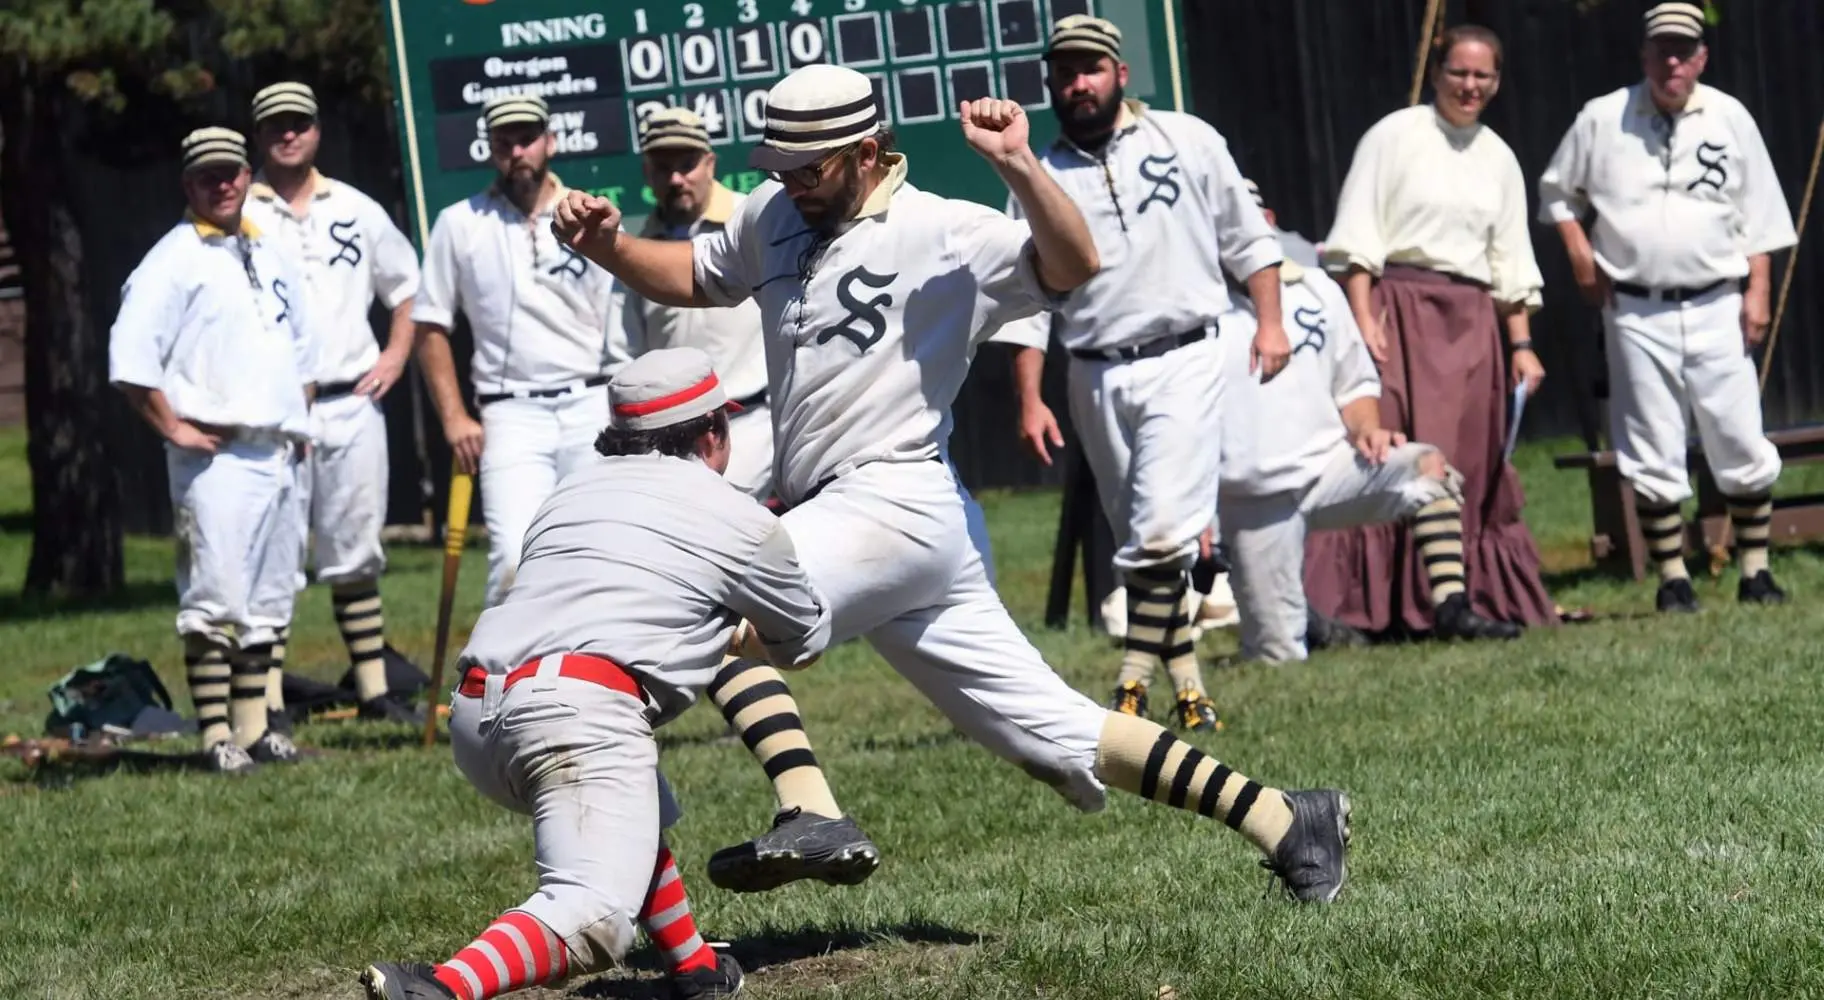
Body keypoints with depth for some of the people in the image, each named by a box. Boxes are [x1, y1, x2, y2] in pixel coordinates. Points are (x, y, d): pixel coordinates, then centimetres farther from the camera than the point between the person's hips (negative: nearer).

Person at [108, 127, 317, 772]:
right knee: (215, 597, -9)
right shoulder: (174, 259, -6)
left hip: (279, 452, 8)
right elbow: (129, 355, -14)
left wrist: (300, 418, 19)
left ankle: (253, 727, 18)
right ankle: (217, 736, -7)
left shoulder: (271, 256, 17)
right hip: (216, 455, -8)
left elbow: (303, 342, 30)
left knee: (269, 597, 11)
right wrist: (173, 428, -13)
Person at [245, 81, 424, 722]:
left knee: (355, 554, 9)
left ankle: (375, 690, 14)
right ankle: (267, 704, -6)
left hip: (353, 405, 3)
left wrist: (396, 355, 9)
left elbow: (406, 285, 23)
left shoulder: (356, 211, 13)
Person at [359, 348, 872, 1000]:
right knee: (594, 920, -20)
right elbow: (805, 642, 33)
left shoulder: (570, 492, 29)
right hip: (580, 710, -7)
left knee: (634, 812, 34)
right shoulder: (742, 522, 17)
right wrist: (733, 632, 55)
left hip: (474, 716, 7)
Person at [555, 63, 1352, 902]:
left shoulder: (947, 234, -9)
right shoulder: (773, 217, 14)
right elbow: (691, 278, 27)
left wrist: (1016, 165, -33)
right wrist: (608, 245, 10)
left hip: (895, 506, -8)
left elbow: (1074, 267, -22)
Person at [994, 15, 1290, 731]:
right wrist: (1030, 400, -3)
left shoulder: (1188, 141, 4)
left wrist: (1270, 322, -1)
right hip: (1097, 380, 3)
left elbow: (1247, 237, 9)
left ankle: (1132, 689, -15)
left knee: (1162, 531, -18)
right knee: (1140, 541, 6)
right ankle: (1189, 692, 14)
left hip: (1185, 361, -3)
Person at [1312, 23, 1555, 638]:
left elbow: (1511, 263, 18)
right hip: (1401, 309, -5)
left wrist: (1521, 344, 12)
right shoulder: (1396, 136, 0)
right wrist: (1363, 319, -13)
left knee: (1475, 466, 3)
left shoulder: (1498, 158, 15)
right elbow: (1357, 238, -4)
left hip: (1472, 320, 5)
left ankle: (1481, 596, 8)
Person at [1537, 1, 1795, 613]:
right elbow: (1556, 191, 13)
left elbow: (1758, 215, 6)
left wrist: (1757, 290, -1)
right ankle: (1673, 580, 9)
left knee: (1741, 446, -2)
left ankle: (1755, 572, 9)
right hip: (1636, 314, 0)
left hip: (1715, 307, 0)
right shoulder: (1601, 120, 2)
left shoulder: (1730, 119, 4)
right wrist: (1579, 250, -1)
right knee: (1652, 455, 1)